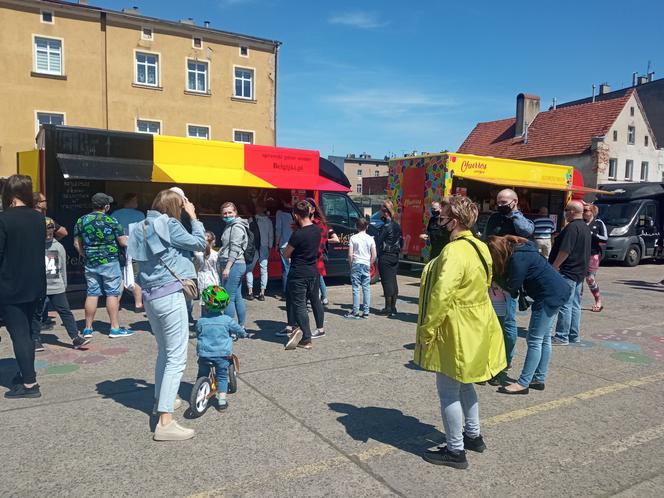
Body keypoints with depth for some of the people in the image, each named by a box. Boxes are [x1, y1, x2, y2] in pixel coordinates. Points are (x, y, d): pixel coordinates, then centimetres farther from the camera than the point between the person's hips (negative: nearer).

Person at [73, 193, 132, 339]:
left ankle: (88, 328, 14)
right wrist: (127, 238, 12)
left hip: (91, 263, 4)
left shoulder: (81, 221, 4)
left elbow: (77, 243, 9)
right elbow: (123, 242, -9)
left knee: (92, 294, 9)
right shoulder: (111, 221, -9)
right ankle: (115, 328, 5)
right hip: (110, 262, -4)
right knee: (112, 294, 1)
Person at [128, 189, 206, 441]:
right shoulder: (169, 224, -9)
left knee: (164, 351, 24)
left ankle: (162, 398, 39)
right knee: (177, 358, -8)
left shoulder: (144, 227, 14)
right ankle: (165, 422, -11)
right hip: (170, 296, -9)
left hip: (150, 296, 9)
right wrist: (193, 216, 6)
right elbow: (199, 243, -2)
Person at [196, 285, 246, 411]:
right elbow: (239, 330, 6)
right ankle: (221, 400, 10)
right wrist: (243, 333, 29)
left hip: (204, 354, 1)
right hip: (222, 354, -1)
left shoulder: (201, 321, -3)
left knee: (202, 375, 20)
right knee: (222, 376, 12)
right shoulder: (227, 320, -5)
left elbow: (198, 333, 13)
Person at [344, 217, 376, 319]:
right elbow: (374, 255, 1)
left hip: (356, 264, -2)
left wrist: (351, 265, 6)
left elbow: (350, 254, -7)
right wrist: (369, 265, 14)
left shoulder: (353, 238, -4)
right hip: (366, 265, 2)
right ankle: (366, 312, 9)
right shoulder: (370, 239, 3)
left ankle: (355, 312, 2)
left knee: (356, 288, 1)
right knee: (366, 289, 7)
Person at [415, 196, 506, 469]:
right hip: (475, 326, 10)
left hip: (455, 332, -10)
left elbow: (441, 296, -30)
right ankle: (473, 435, 39)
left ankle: (455, 451, 17)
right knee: (464, 383, 24)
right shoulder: (479, 247, 6)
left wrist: (426, 330, -20)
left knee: (448, 390, 4)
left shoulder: (454, 252, -25)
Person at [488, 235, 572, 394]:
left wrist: (496, 277, -2)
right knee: (544, 339, 15)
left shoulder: (518, 258, -22)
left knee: (534, 340, -6)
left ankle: (523, 384, -2)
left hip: (549, 296, -10)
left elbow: (513, 286, -17)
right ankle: (539, 378, 24)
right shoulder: (519, 250, 8)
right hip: (555, 292, 10)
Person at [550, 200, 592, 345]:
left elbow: (565, 251, -24)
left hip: (568, 272, -10)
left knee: (565, 305, -6)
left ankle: (562, 337, -3)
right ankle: (574, 335, 20)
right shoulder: (585, 228, 16)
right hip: (579, 272, 10)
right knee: (575, 305, 14)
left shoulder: (572, 227, -17)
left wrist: (554, 267, -17)